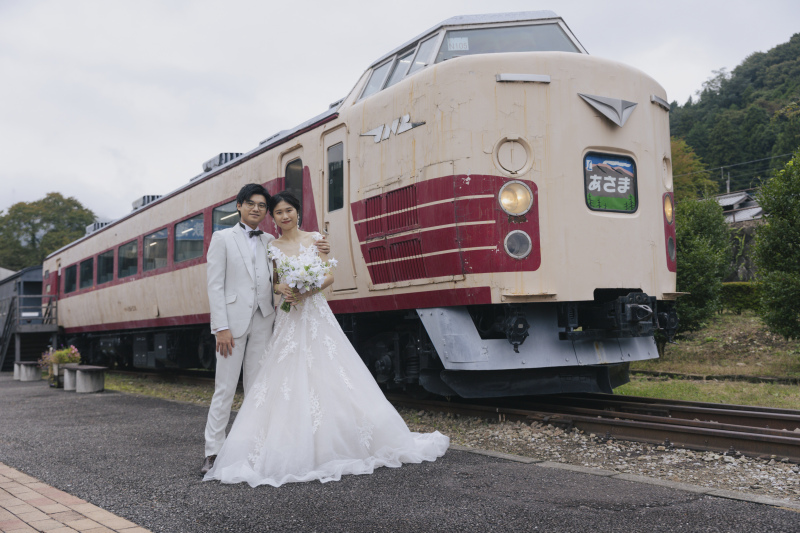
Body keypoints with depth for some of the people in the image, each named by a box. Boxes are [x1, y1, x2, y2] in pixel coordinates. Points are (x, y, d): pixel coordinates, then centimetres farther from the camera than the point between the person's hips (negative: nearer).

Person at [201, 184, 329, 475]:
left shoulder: (270, 242, 14)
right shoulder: (222, 238, 3)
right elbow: (215, 285, -4)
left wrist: (319, 251, 2)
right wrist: (221, 327, -13)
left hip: (263, 322, 4)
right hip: (234, 321, -4)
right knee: (225, 388, -2)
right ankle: (213, 452, 4)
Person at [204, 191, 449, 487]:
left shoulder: (314, 239, 3)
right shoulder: (271, 248, 7)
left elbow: (329, 275, 0)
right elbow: (270, 282, 9)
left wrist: (307, 290, -16)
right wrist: (281, 289, -14)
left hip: (316, 314, -1)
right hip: (288, 318, 1)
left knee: (329, 377, -2)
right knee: (287, 380, -3)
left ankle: (336, 442, 11)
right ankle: (293, 448, 5)